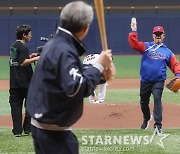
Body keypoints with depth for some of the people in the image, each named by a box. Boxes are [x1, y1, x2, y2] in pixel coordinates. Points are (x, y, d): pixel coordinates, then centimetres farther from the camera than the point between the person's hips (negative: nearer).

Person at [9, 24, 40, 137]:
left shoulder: (13, 46, 15)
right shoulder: (22, 47, -13)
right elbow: (22, 63, -22)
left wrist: (29, 57, 18)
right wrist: (35, 59, -20)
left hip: (14, 82, 8)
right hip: (25, 82, -8)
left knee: (15, 105, 5)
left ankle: (17, 130, 2)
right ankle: (28, 128, 6)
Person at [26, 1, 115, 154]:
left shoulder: (56, 44, 8)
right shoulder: (63, 50, -21)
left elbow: (73, 75, 12)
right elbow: (77, 88, -30)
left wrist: (100, 73, -3)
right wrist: (99, 65, -21)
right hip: (53, 129, -10)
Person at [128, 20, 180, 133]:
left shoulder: (167, 52, 8)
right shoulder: (146, 47, 5)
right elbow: (134, 44, -11)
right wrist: (134, 32, -20)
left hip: (159, 81, -1)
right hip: (145, 81, 2)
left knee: (157, 99, -20)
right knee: (143, 101, 14)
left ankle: (158, 125, -21)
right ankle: (147, 119, 43)